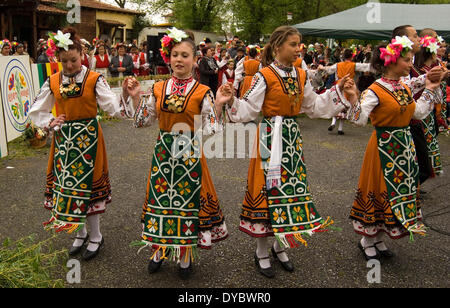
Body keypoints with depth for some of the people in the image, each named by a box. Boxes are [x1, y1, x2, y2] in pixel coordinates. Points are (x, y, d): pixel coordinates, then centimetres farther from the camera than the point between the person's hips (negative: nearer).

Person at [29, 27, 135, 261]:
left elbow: (112, 106, -17)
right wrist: (50, 123, -5)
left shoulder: (94, 79, -6)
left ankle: (95, 237, 19)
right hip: (63, 138, 4)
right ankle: (80, 233, 29)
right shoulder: (53, 82, 4)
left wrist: (125, 97, -36)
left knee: (87, 184, 2)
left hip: (88, 137, -4)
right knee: (67, 184, 9)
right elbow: (36, 111, 12)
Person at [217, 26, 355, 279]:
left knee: (290, 187, 11)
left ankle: (280, 246, 29)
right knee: (268, 187, 0)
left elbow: (314, 106, 16)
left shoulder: (300, 75, 8)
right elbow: (248, 110, -13)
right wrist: (232, 101, -30)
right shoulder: (265, 76, -10)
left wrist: (338, 91, 13)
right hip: (271, 136, -6)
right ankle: (262, 253, 17)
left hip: (293, 136, 6)